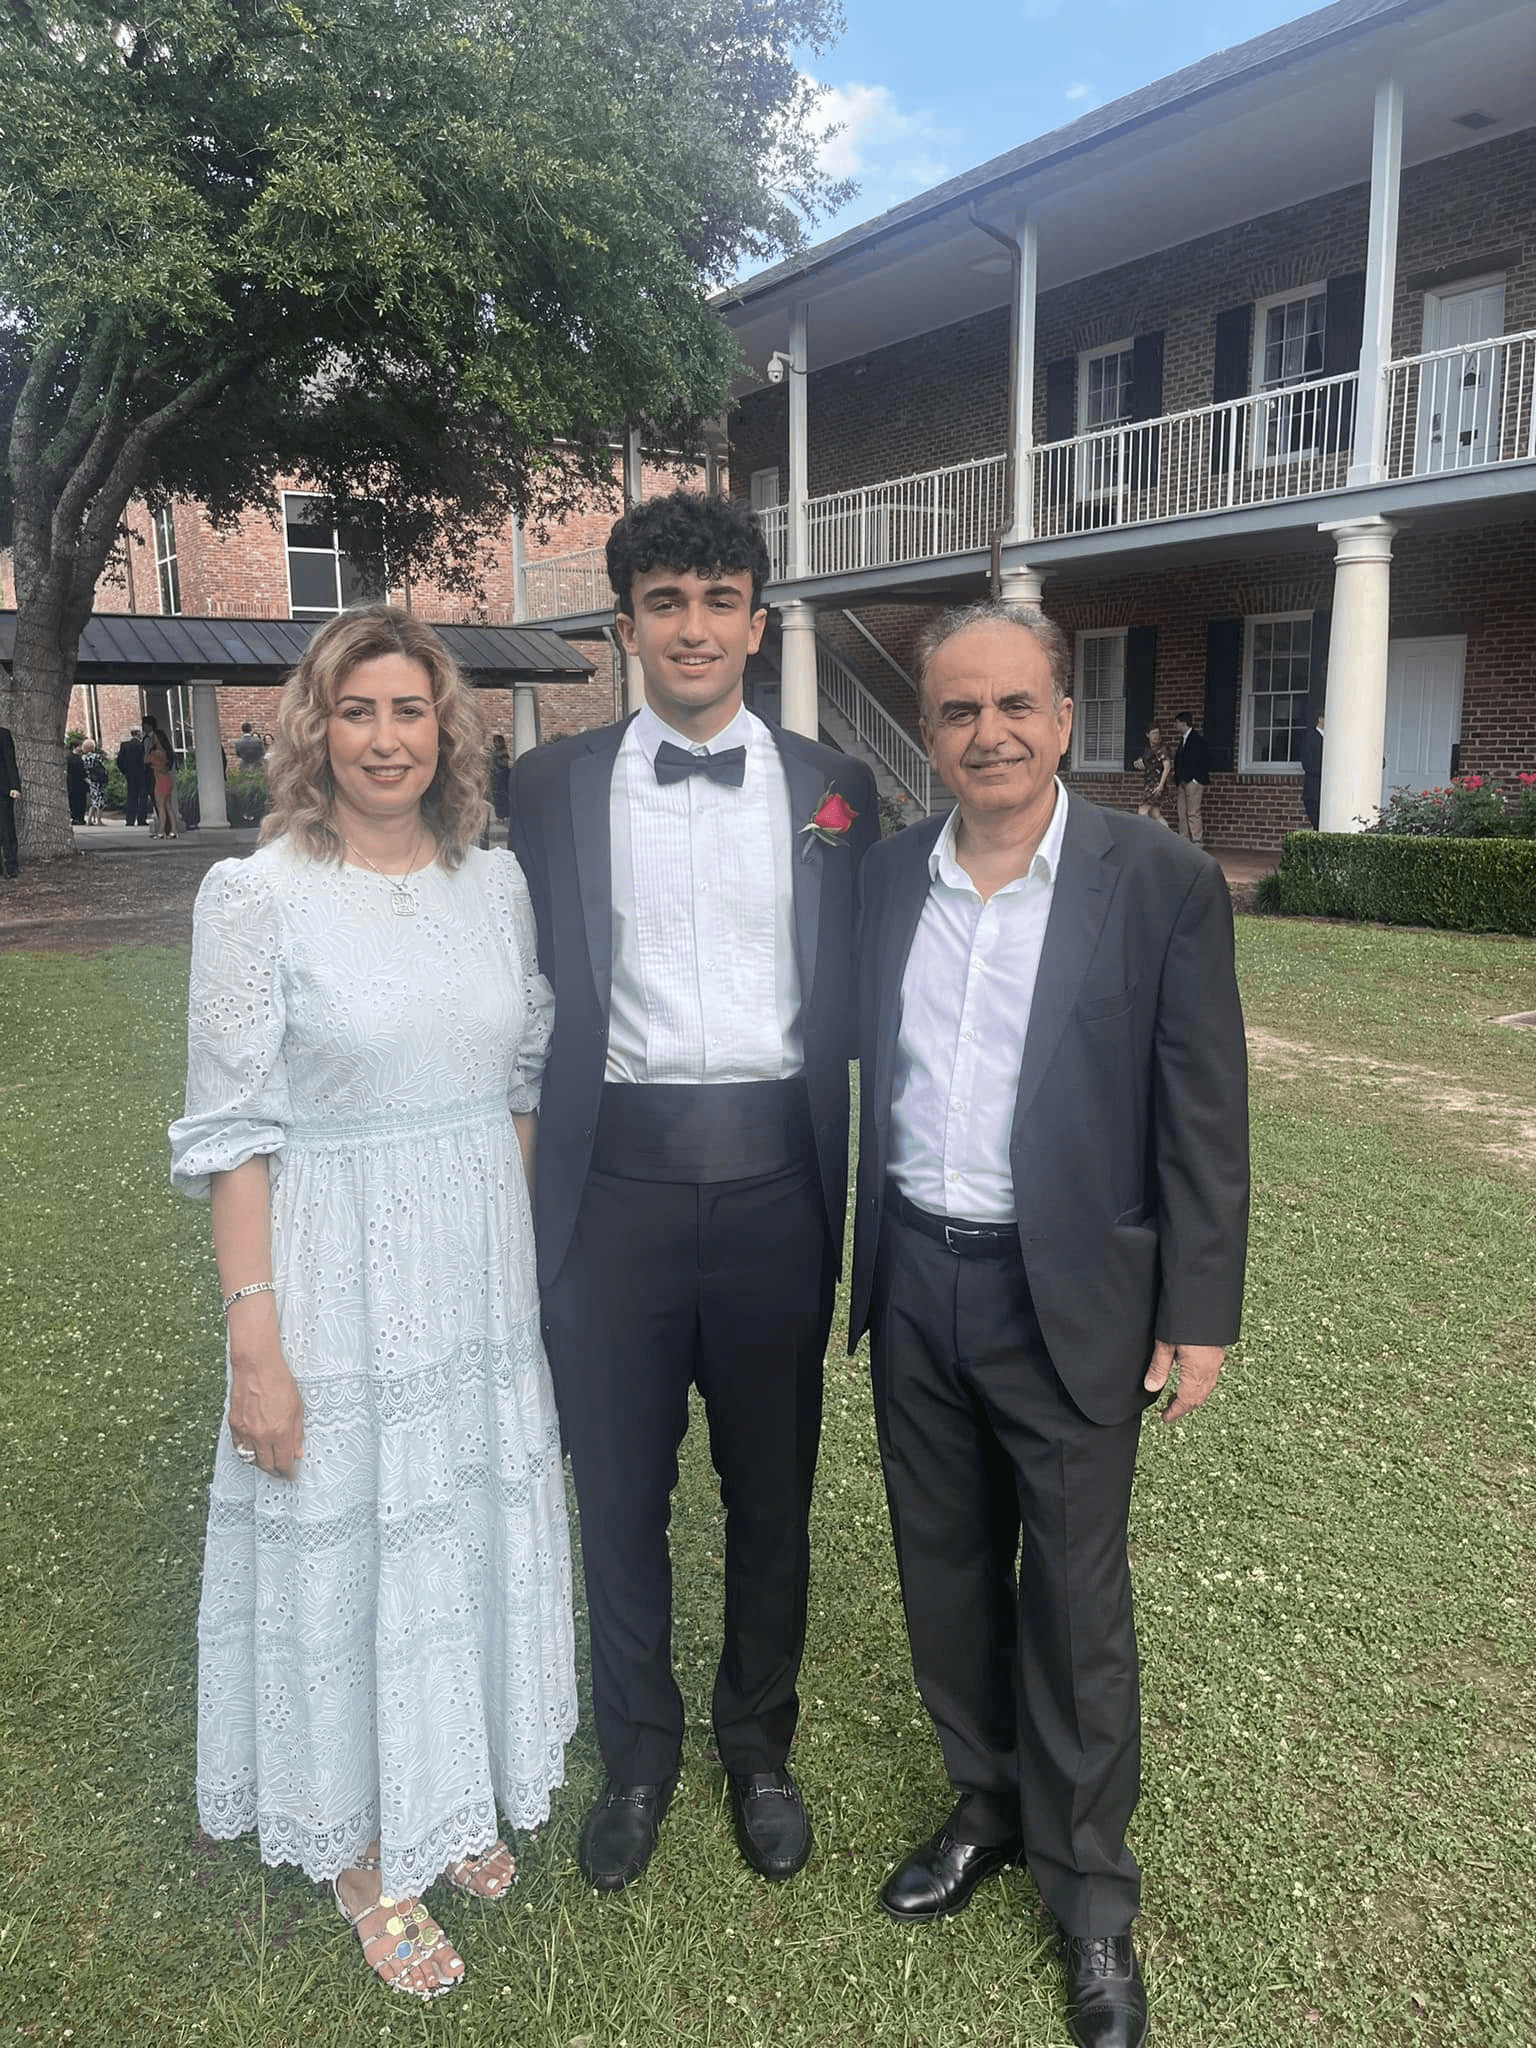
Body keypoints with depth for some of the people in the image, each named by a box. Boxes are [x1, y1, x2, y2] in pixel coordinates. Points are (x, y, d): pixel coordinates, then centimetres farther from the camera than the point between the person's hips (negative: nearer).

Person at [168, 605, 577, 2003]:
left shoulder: (496, 883, 2)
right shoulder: (257, 894, -11)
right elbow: (234, 1133, -11)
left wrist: (525, 1255, 9)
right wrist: (256, 1345, -12)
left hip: (482, 1280, 5)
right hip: (339, 1280, -4)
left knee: (473, 1533, 19)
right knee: (348, 1548, 12)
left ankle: (456, 1797, 45)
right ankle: (366, 1859, 37)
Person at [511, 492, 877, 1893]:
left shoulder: (833, 788, 4)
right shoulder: (555, 786, 3)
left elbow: (857, 997, 6)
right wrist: (529, 1188, -6)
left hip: (775, 1185, 1)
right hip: (617, 1186, 0)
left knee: (772, 1491, 16)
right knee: (620, 1493, 14)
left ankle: (760, 1746, 41)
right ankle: (638, 1754, 39)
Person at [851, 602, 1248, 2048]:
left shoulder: (1162, 884, -9)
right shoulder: (887, 876, 2)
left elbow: (1203, 1117, -8)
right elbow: (869, 1065, 9)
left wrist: (1198, 1317, -7)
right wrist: (867, 1259, 6)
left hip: (1069, 1301, -4)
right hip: (915, 1284, 4)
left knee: (1074, 1598, 10)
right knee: (944, 1570, 18)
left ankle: (1089, 1887, 33)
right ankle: (985, 1807, 43)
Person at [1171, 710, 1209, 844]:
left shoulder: (1198, 738, -6)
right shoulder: (1182, 739, 19)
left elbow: (1205, 760, -9)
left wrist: (1198, 779, -13)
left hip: (1193, 782, -8)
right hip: (1182, 782, 8)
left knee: (1193, 813, -9)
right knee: (1182, 813, 6)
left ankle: (1198, 840, -5)